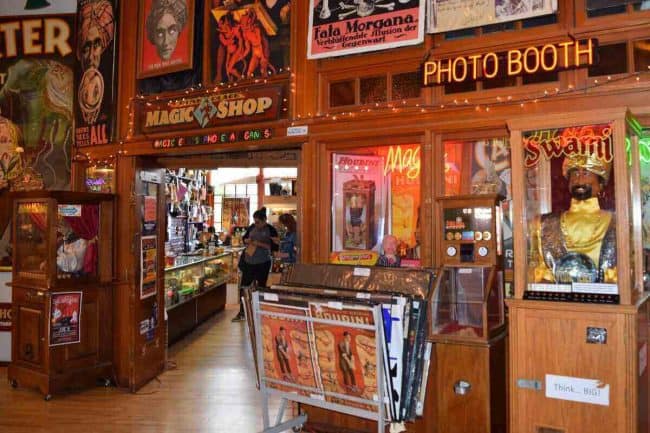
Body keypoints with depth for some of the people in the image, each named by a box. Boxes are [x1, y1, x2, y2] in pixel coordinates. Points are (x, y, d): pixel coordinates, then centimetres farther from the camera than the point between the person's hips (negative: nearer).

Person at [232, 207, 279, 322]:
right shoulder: (252, 227, 4)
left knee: (261, 287, 7)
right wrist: (247, 240, -6)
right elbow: (244, 238, 17)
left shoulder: (271, 229, -9)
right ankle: (241, 312, 19)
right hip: (248, 262, 5)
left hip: (262, 263, -5)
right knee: (244, 286, 8)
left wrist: (261, 244, -22)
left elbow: (275, 247, -14)